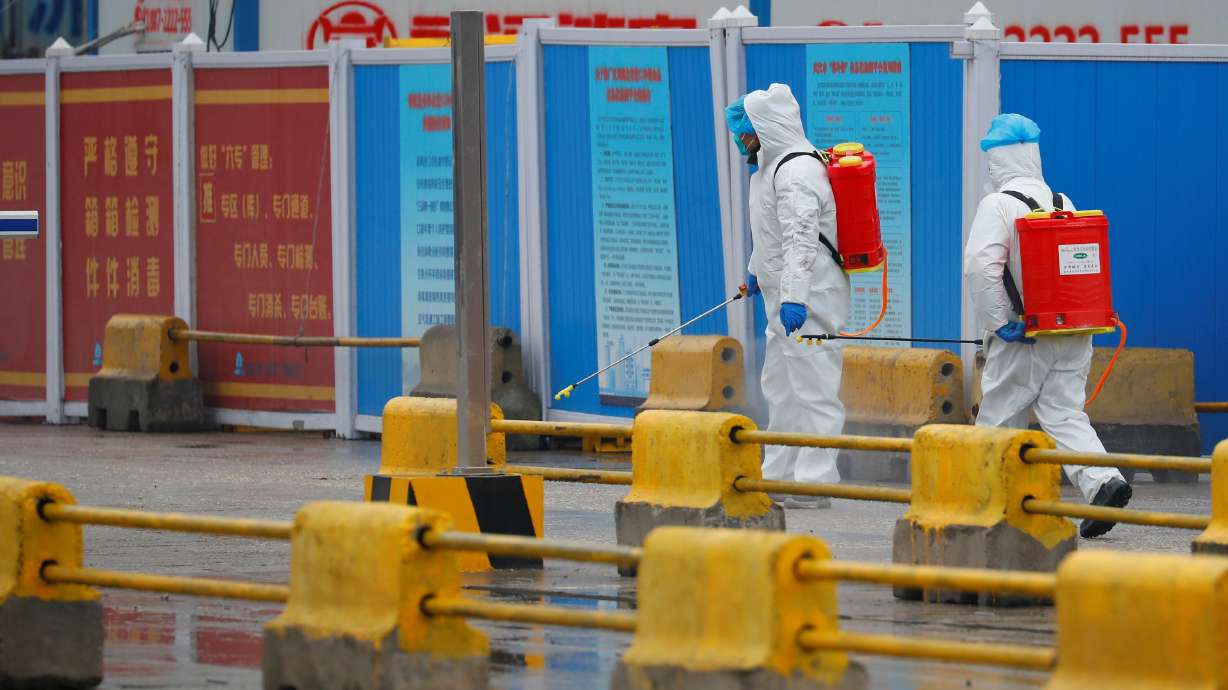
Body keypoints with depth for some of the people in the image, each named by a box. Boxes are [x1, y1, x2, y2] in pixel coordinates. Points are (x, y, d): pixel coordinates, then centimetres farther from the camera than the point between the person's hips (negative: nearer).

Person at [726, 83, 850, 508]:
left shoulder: (797, 172, -18)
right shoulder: (772, 167, 16)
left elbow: (802, 239, -28)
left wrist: (794, 297, -35)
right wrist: (757, 271, 43)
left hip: (810, 298, -12)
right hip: (786, 298, 12)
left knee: (811, 389, -10)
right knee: (779, 388, 17)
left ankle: (813, 483, -10)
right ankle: (778, 475, 26)